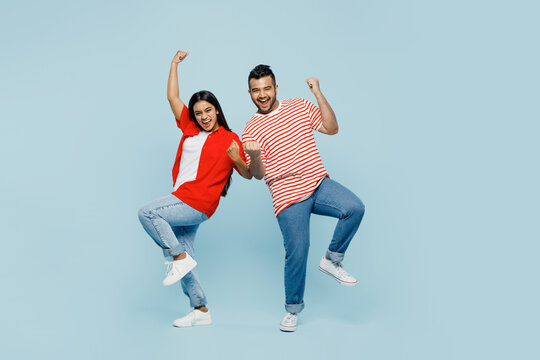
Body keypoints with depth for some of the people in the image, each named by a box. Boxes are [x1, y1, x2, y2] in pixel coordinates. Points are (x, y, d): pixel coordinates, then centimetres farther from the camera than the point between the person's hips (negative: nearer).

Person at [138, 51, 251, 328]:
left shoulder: (229, 139, -1)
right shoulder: (190, 129, 14)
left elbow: (248, 174, -2)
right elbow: (172, 97, 18)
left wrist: (236, 159, -23)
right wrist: (175, 64, 21)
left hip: (198, 203, -7)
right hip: (182, 201, 7)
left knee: (147, 213, -22)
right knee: (183, 255, 7)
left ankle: (180, 259, -11)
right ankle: (201, 311, 16)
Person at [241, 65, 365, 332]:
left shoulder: (300, 106, 9)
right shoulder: (251, 130, 1)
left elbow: (332, 128, 5)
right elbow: (259, 174, -2)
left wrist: (318, 93, -3)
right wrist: (254, 157, -24)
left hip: (319, 184, 3)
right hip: (288, 198, -3)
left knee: (355, 208, -23)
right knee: (297, 252, -5)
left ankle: (331, 260, -1)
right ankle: (293, 309, 19)